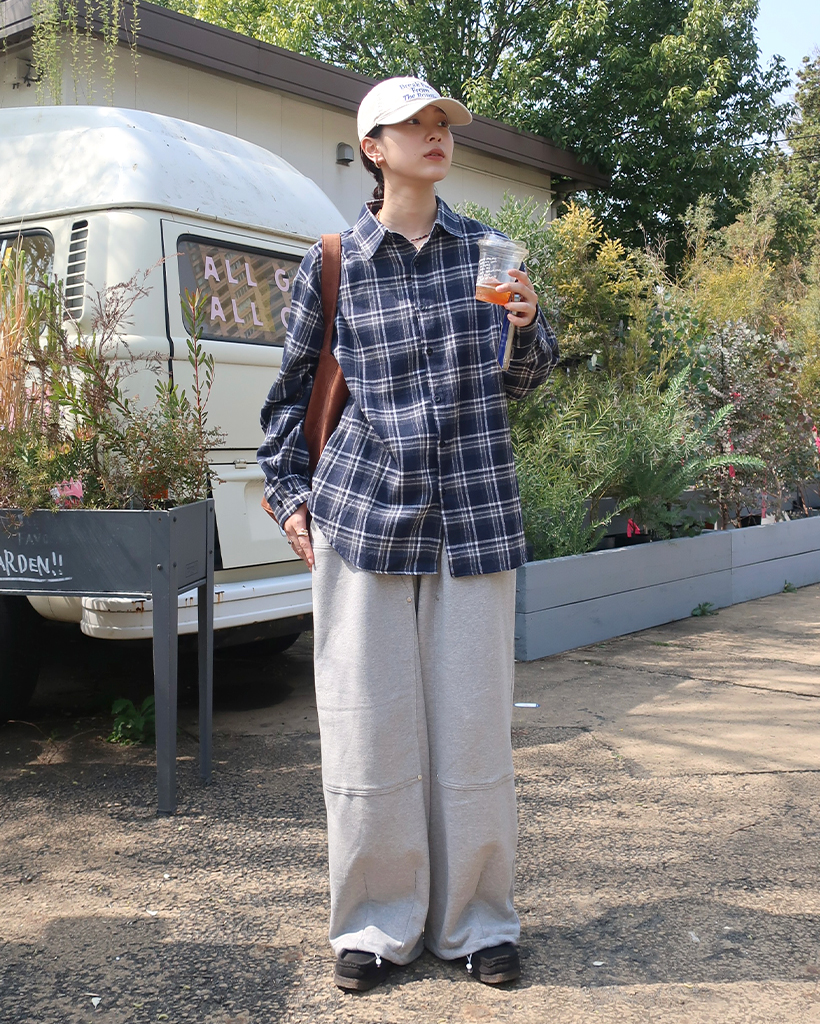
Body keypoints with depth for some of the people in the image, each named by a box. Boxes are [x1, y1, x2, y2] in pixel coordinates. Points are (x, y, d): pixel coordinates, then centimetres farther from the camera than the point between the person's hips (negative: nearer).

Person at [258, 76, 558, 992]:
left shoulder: (486, 250, 10)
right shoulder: (334, 263, 5)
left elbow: (521, 383, 14)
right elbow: (291, 386, 13)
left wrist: (525, 327, -7)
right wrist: (289, 494, 6)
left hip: (474, 513, 1)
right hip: (363, 512, -1)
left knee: (472, 718, 5)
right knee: (369, 723, 4)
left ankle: (476, 919, 21)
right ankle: (376, 922, 20)